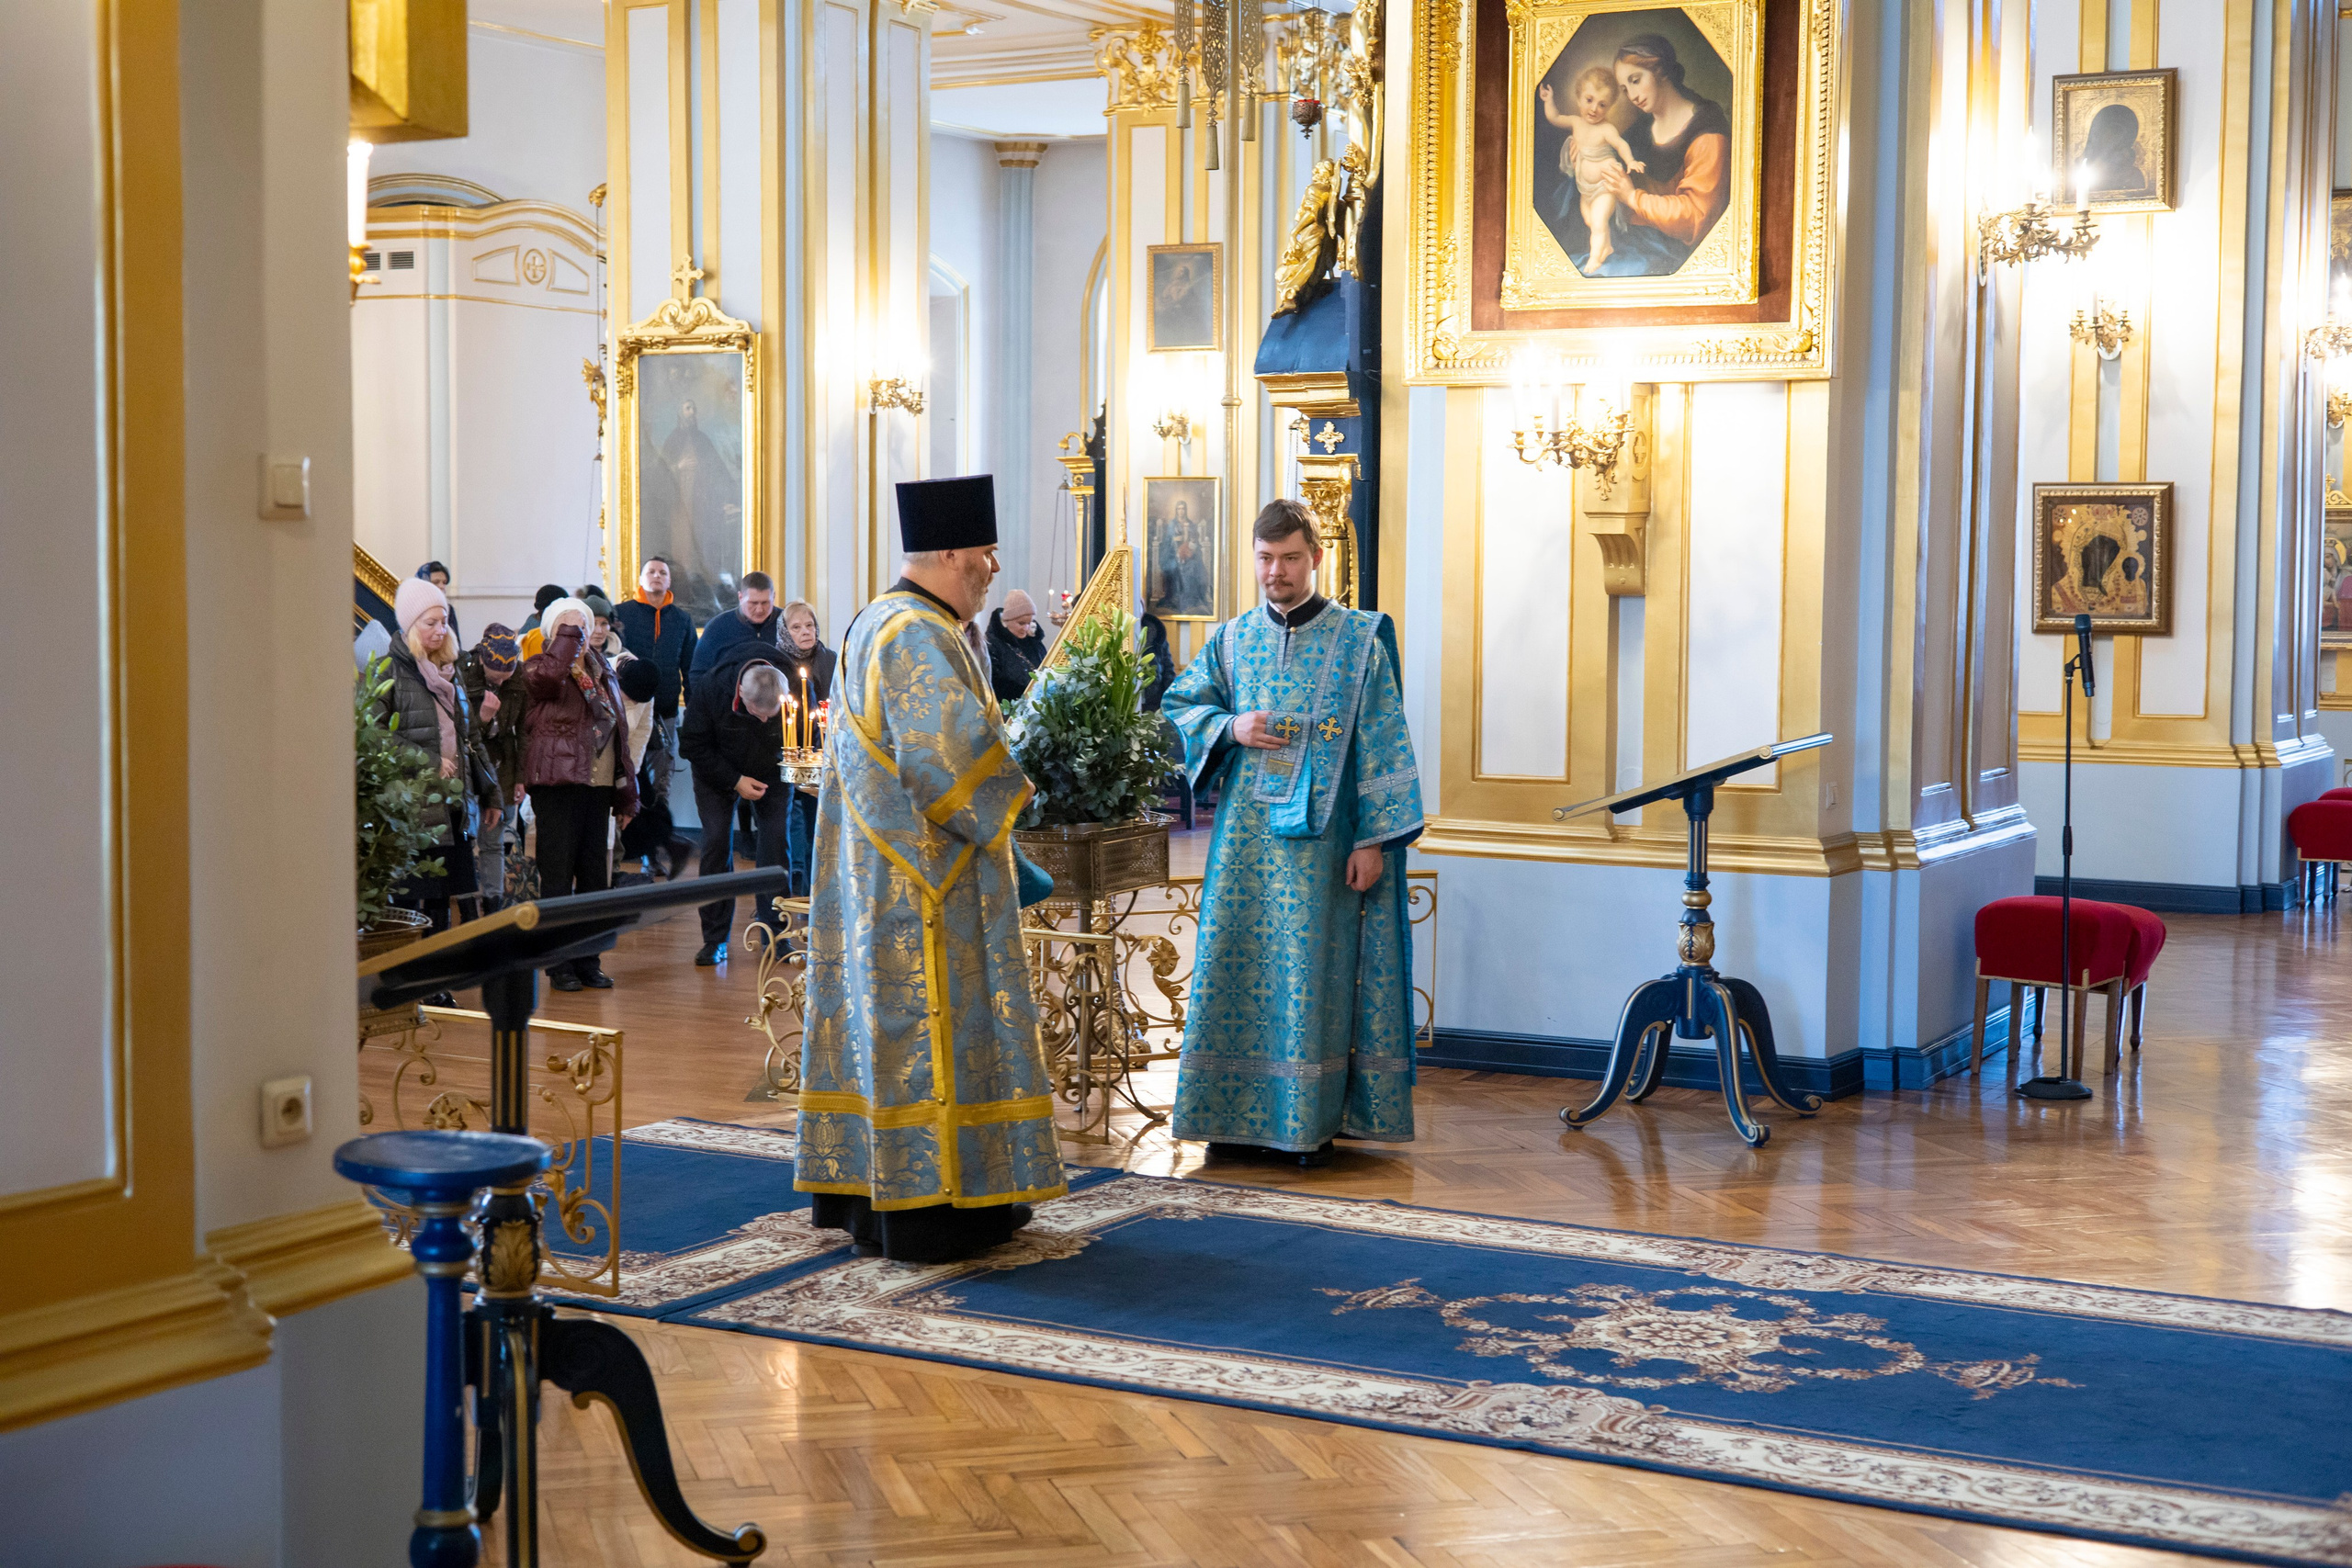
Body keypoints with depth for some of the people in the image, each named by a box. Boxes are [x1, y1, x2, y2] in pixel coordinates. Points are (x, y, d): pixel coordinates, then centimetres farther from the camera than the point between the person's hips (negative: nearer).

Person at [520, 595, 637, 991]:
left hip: (598, 785, 6)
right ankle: (559, 964, 2)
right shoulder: (537, 667, -2)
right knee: (558, 875, -3)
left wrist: (625, 795, 15)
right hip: (558, 784, -6)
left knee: (593, 875, 9)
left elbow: (619, 733, 18)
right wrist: (568, 629, -18)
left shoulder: (602, 672, 16)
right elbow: (548, 674, -29)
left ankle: (588, 960, 17)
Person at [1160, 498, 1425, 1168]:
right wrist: (1230, 728, -4)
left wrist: (1374, 837, -9)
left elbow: (1381, 743, -3)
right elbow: (1179, 705, 17)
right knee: (1236, 966, 2)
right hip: (1245, 831, 3)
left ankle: (1314, 1120, 5)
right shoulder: (1233, 640, 10)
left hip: (1319, 836, -3)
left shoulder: (1359, 640, 0)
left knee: (1313, 973, -3)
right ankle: (1239, 1115, 11)